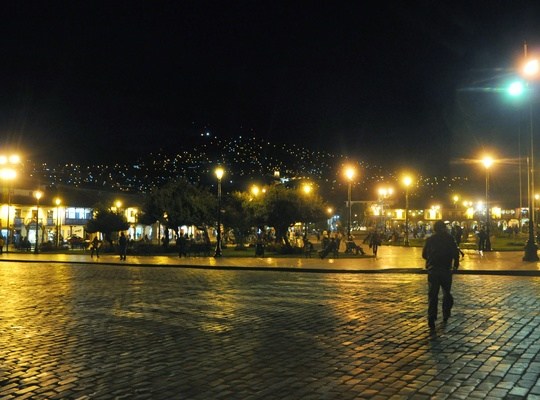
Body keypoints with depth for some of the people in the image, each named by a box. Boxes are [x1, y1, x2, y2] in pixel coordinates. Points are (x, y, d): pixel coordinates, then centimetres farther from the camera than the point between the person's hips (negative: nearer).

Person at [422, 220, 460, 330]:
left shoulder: (429, 239, 5)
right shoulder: (449, 238, -1)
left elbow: (424, 254, 10)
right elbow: (455, 253, -6)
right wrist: (456, 265, 10)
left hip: (432, 270, 1)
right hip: (446, 269, -1)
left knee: (432, 294, 0)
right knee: (446, 293, 17)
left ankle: (431, 317, -15)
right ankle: (445, 315, 20)